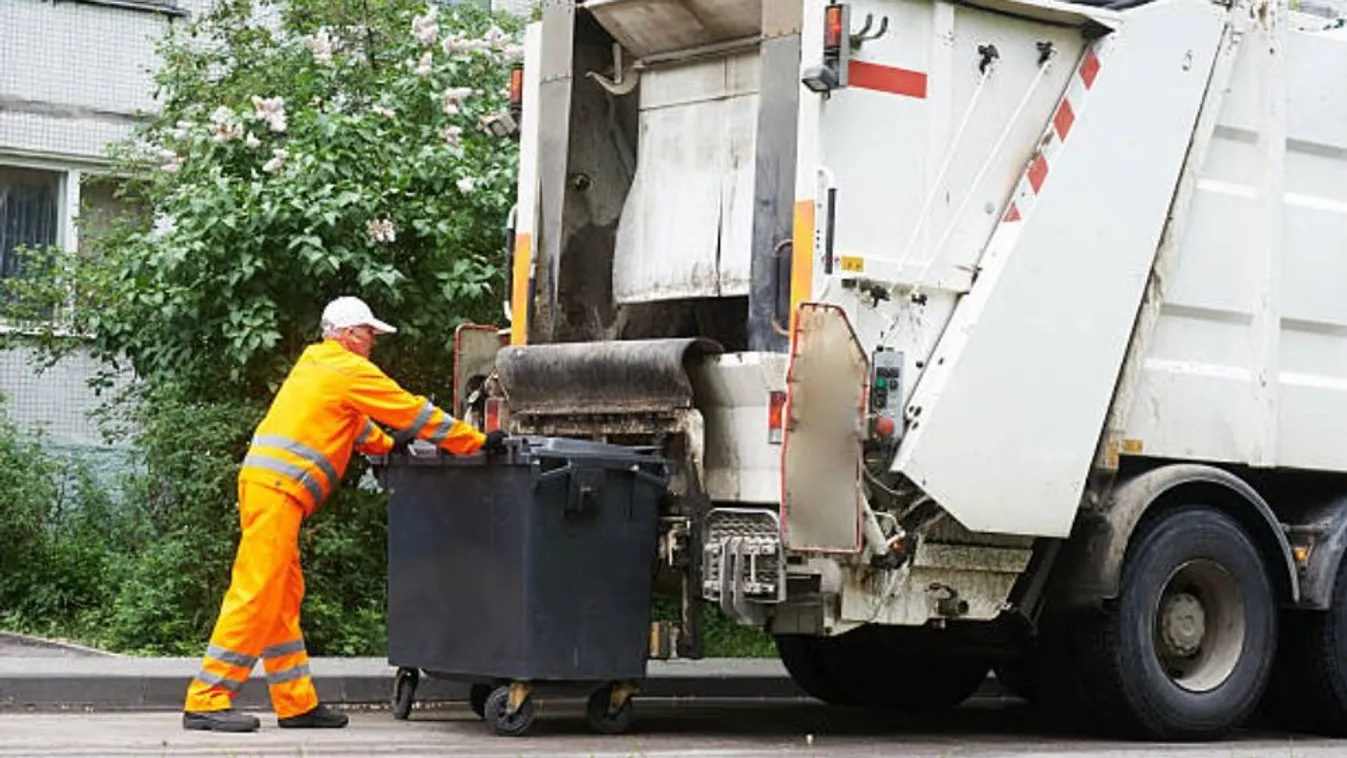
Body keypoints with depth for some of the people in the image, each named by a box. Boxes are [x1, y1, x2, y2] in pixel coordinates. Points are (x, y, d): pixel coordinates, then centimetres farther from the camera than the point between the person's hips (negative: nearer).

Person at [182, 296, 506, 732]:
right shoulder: (350, 370, -3)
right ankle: (206, 702, -12)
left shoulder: (315, 364, 23)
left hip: (263, 482, 10)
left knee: (282, 598, 10)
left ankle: (297, 703, 13)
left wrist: (387, 446, 35)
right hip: (277, 487, -10)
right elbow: (415, 413, -1)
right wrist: (480, 443, 4)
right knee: (256, 595, -11)